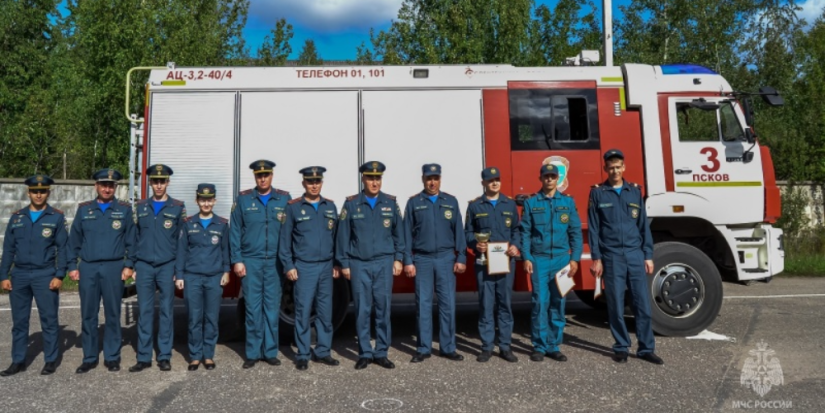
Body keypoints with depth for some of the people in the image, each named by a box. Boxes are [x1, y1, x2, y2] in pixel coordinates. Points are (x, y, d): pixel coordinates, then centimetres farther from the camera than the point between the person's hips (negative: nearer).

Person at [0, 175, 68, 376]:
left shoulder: (57, 217, 0)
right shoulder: (17, 217, 9)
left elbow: (62, 248, -2)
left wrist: (59, 275, -10)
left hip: (45, 275, -3)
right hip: (19, 275, 3)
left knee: (49, 320, 2)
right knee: (19, 321, 10)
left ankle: (51, 361, 12)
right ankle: (18, 361, 20)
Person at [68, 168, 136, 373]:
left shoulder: (124, 210, 3)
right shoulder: (84, 209, 8)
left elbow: (131, 240, 2)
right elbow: (74, 240, 8)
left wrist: (129, 265, -4)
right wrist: (72, 266, 2)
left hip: (114, 268, -2)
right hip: (88, 268, 2)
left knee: (112, 314, 4)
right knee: (88, 315, 6)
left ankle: (112, 357, 14)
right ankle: (89, 358, 17)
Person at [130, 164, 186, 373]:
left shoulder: (178, 207, 1)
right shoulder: (141, 207, 9)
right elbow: (136, 237, 13)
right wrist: (134, 265, 8)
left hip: (167, 266, -2)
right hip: (144, 266, 2)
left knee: (166, 311, 3)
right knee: (145, 312, 4)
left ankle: (165, 356, 12)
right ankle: (144, 357, 13)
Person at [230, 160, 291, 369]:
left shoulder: (284, 199, 5)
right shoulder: (243, 199, 4)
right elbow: (235, 231, 3)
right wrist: (237, 260, -3)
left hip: (275, 262, 0)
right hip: (250, 262, 0)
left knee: (272, 308, 5)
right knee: (253, 308, 3)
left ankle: (270, 352, 16)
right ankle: (252, 353, 14)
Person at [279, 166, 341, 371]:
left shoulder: (330, 206, 9)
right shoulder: (293, 207, -1)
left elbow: (336, 237, 11)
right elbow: (285, 239, -1)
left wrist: (337, 263, 9)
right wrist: (288, 266, -6)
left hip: (326, 267, 4)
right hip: (304, 268, -3)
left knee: (325, 312, 8)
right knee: (303, 312, 1)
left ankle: (322, 352, 20)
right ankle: (303, 355, 12)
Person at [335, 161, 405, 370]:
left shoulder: (391, 203, 6)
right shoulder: (351, 204, 1)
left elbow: (398, 233, 10)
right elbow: (342, 235, 3)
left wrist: (398, 259, 5)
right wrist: (344, 263, 1)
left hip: (384, 264, 1)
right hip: (359, 265, -1)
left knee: (383, 309, 3)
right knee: (362, 310, 3)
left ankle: (381, 353, 15)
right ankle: (365, 354, 14)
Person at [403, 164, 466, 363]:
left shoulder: (451, 201, 8)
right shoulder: (414, 203, 5)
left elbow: (458, 232, 6)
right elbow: (407, 234, 3)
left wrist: (461, 258, 0)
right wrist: (408, 261, -2)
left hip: (446, 259, 1)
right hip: (422, 260, -1)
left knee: (448, 304, 2)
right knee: (423, 304, 3)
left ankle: (448, 348, 13)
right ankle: (424, 349, 13)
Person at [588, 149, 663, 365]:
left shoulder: (635, 191, 9)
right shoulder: (597, 193, 2)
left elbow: (643, 225, 10)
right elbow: (593, 228, 0)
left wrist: (648, 255, 5)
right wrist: (596, 258, -4)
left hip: (635, 255, 2)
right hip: (612, 257, -2)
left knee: (643, 303, 2)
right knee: (616, 306, 5)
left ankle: (646, 348, 12)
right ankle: (621, 347, 17)